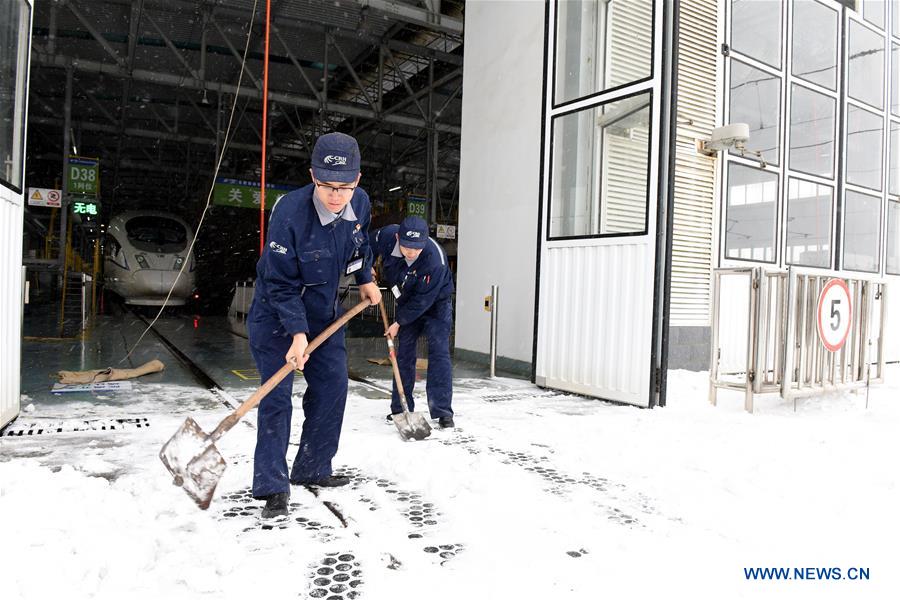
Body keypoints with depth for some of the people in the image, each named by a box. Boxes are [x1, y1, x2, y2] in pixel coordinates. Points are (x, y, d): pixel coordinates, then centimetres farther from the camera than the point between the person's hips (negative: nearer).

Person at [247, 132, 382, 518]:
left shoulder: (361, 203, -12)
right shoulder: (290, 212, -31)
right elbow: (281, 283, -25)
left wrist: (365, 280, 17)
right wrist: (297, 332, -31)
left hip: (324, 311, 6)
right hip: (276, 313, -6)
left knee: (332, 388, 7)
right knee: (276, 397, -8)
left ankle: (312, 469, 23)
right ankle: (272, 486, 4)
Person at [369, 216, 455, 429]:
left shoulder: (435, 260, -38)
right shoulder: (386, 236, -26)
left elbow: (423, 300, -29)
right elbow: (367, 245, 1)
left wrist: (399, 322, -22)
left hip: (435, 302, -4)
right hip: (407, 302, 5)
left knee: (439, 352, -12)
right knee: (404, 353, 6)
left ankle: (442, 411, -9)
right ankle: (400, 408, 15)